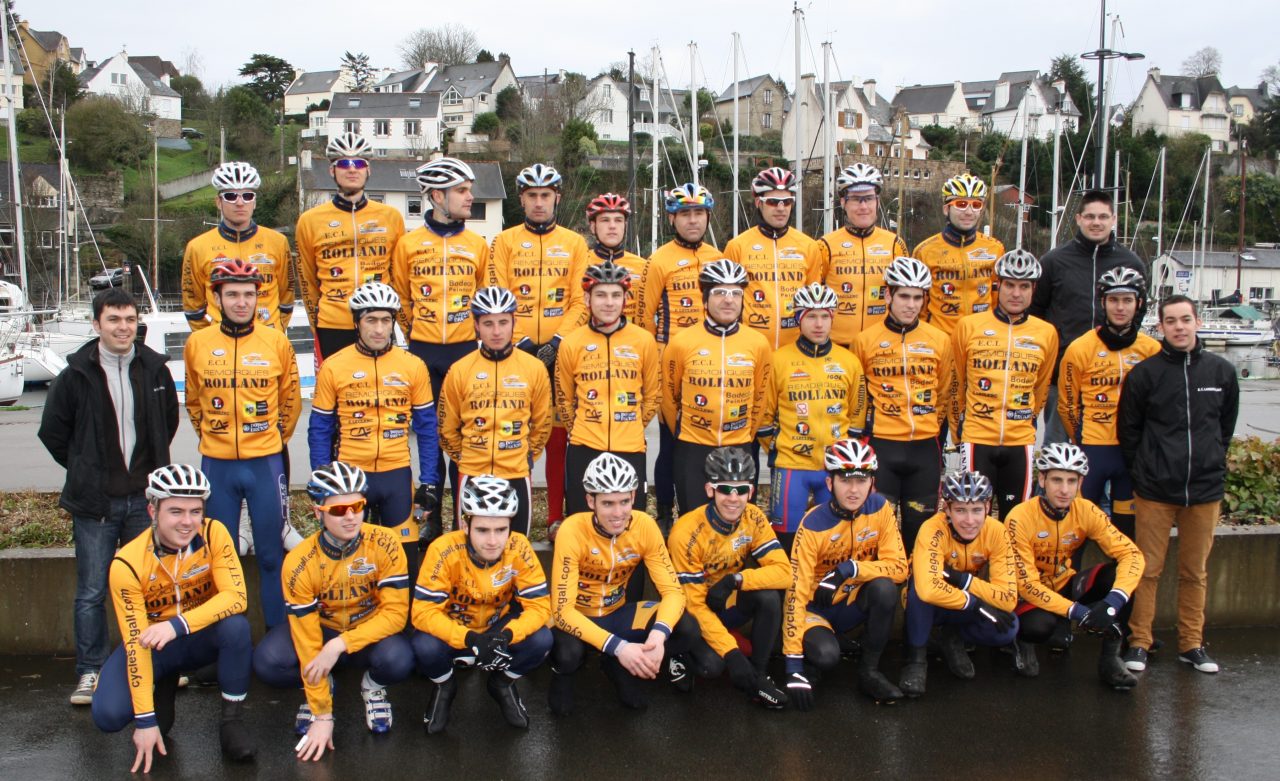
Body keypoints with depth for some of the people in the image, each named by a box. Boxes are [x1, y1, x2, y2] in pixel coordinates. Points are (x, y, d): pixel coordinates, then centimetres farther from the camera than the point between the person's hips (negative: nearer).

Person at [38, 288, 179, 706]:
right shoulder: (76, 374, -6)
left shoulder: (155, 369, 1)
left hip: (145, 498, 2)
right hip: (94, 502, -2)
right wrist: (86, 471, 7)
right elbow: (53, 432, 6)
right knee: (92, 593, 4)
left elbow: (169, 422, 16)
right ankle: (90, 672, 17)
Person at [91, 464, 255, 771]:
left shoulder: (214, 534, -20)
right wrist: (145, 720, -23)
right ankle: (163, 688, 13)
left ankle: (232, 720, -13)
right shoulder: (127, 564, -23)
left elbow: (236, 596, -27)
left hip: (203, 637, 0)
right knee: (108, 714, -22)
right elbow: (136, 642, -22)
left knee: (236, 626, -33)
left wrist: (177, 624, -41)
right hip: (151, 642, 0)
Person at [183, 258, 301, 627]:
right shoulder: (197, 343, 1)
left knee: (271, 554, 5)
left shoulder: (276, 342, -2)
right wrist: (209, 436, 10)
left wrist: (274, 439, 9)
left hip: (265, 462, -1)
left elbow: (291, 400, 9)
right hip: (216, 465, 1)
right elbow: (194, 401, 15)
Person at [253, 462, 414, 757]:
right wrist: (322, 715, -19)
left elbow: (396, 612, -22)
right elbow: (307, 640, -20)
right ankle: (318, 689, 7)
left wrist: (340, 645, -34)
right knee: (268, 661, -27)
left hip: (372, 631, -1)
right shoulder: (299, 562, -22)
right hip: (322, 630, 1)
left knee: (397, 660, -34)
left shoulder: (385, 545, -23)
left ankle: (372, 686, 5)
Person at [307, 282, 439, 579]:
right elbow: (319, 430, 3)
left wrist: (429, 481, 1)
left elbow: (427, 428, 5)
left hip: (397, 475, 0)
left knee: (404, 555, 4)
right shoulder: (333, 367, -2)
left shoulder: (413, 366, 0)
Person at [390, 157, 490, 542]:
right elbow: (400, 298, 12)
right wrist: (415, 334, 10)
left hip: (465, 350, 0)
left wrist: (476, 334, 8)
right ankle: (432, 513, 15)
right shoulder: (408, 244, 2)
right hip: (424, 351, 0)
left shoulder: (477, 244, 6)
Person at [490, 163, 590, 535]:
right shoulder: (504, 241, 8)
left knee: (559, 435, 2)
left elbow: (581, 302, 3)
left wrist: (556, 341, -9)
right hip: (517, 351, 0)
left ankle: (557, 516, 9)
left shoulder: (574, 243, 10)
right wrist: (522, 342, -10)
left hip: (560, 353, 0)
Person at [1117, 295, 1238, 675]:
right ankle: (1139, 642, 13)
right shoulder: (1145, 372, -4)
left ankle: (1192, 643, 22)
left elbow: (1226, 426, 15)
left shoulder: (1222, 371, 3)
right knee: (1148, 569, 3)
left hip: (1205, 489, 2)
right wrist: (1142, 472, 3)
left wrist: (1210, 464, 11)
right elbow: (1128, 430, 3)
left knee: (1195, 571, 11)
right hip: (1154, 490, -2)